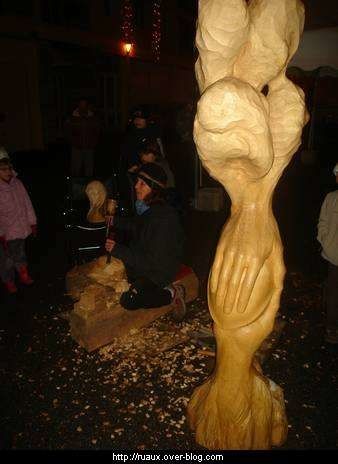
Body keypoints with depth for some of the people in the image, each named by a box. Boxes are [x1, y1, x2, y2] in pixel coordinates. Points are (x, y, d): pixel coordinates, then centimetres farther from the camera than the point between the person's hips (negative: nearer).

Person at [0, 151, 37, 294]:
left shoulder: (17, 183, -6)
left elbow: (27, 203, 3)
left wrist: (32, 223, 6)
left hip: (20, 228, 4)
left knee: (20, 255, 24)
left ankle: (23, 275, 46)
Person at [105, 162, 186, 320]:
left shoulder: (164, 218, -29)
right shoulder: (146, 207, -3)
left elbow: (153, 261, -28)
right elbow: (136, 225, 22)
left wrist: (118, 250, -26)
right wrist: (115, 221, 7)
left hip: (159, 270, -9)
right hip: (143, 260, 9)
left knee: (128, 301, -21)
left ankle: (171, 294, -3)